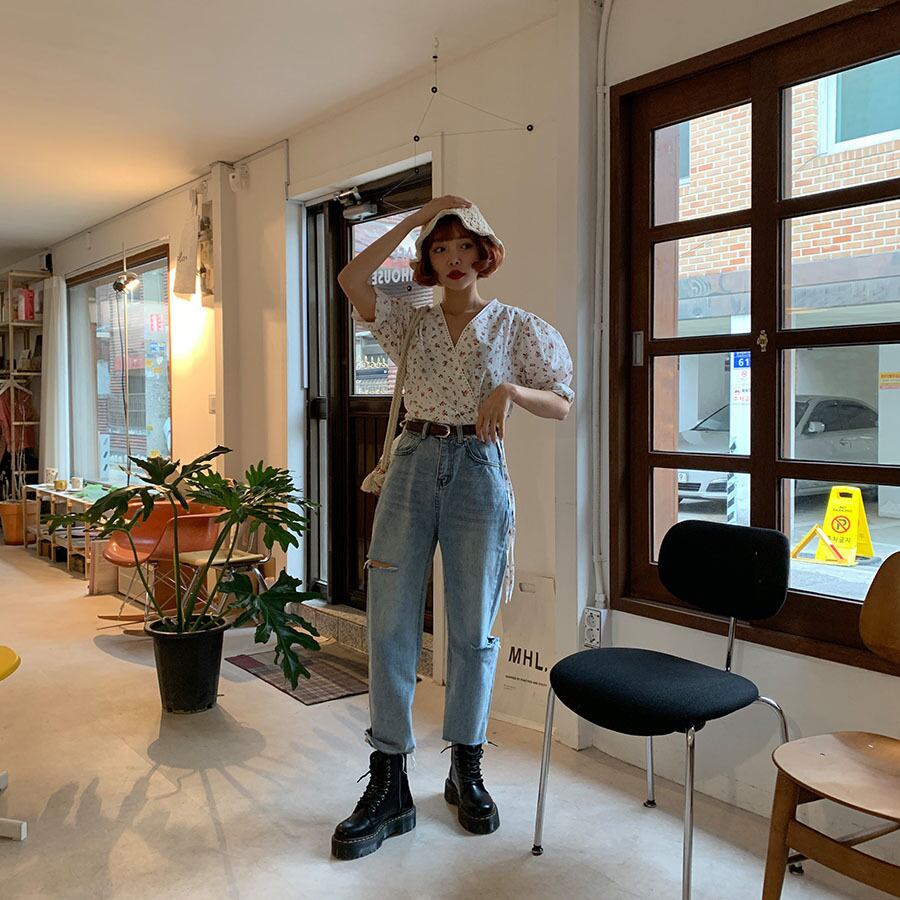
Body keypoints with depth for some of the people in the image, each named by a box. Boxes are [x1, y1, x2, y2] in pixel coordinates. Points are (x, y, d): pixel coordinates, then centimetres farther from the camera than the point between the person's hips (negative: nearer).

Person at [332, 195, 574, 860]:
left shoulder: (516, 326, 7)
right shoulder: (412, 323, 12)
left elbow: (562, 404, 5)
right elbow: (352, 278, -3)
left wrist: (509, 389, -15)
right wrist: (415, 218, 1)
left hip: (478, 471, -1)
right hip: (413, 466, 2)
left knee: (474, 630, 5)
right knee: (390, 625, -3)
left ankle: (467, 770, 23)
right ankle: (389, 786, 7)